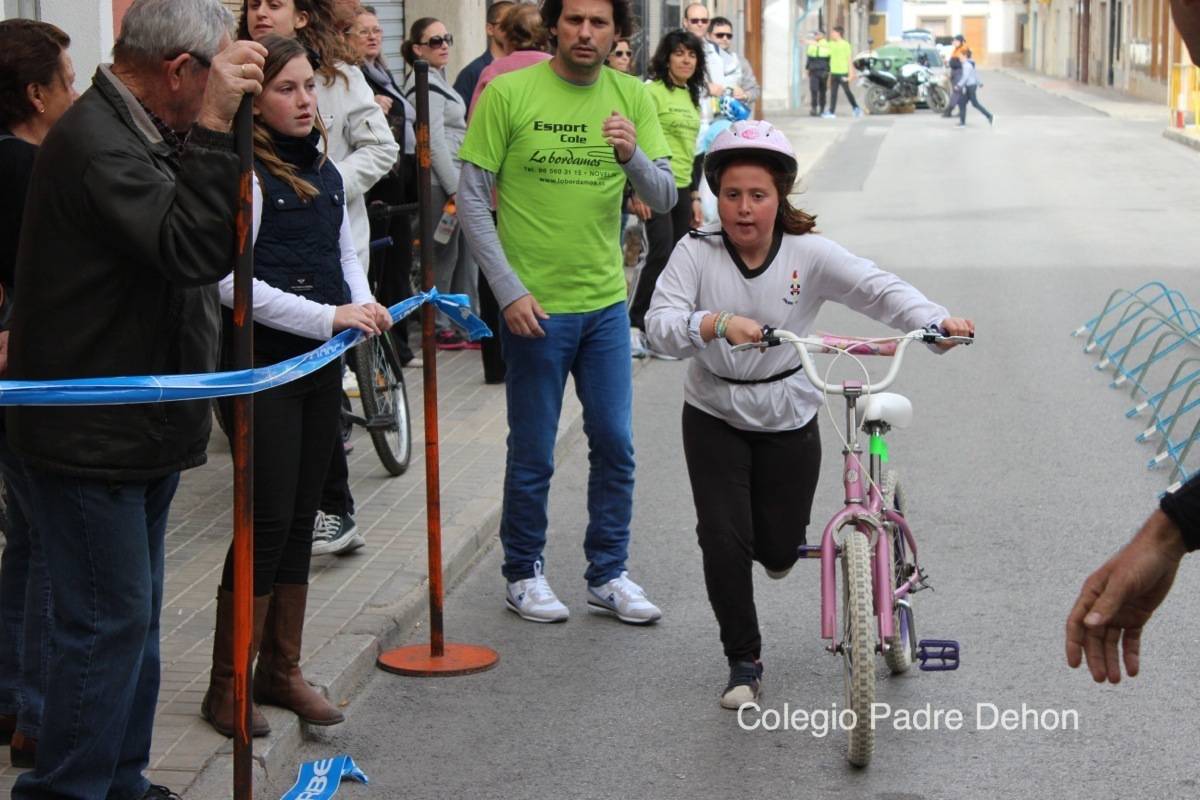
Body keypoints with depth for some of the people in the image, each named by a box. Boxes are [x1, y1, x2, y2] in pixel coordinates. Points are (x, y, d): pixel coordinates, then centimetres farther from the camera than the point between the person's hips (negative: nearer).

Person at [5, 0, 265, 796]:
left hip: (141, 428, 10)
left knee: (134, 617, 17)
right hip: (93, 433, -10)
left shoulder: (140, 132, 11)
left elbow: (198, 253, 20)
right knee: (109, 622, -5)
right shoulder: (96, 142, -21)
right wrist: (212, 127, -30)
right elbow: (196, 250, -29)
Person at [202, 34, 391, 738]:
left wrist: (365, 305, 0)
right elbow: (233, 282, -20)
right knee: (269, 521, -6)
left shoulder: (325, 172, 11)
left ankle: (282, 670, 23)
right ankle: (226, 687, 5)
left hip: (322, 365, 7)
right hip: (263, 365, -7)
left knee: (301, 520, 12)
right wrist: (329, 316, -21)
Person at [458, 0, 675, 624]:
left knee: (615, 445, 8)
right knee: (533, 454, 5)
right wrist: (510, 290, -12)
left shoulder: (632, 98, 4)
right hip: (535, 305, -4)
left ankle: (609, 576, 22)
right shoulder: (508, 93, -7)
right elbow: (472, 198, -7)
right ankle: (523, 574, 23)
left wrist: (632, 156, -22)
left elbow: (664, 198, 0)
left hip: (605, 302, 4)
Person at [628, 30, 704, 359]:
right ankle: (635, 326, -7)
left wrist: (695, 196, 20)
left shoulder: (692, 97, 17)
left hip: (682, 187, 8)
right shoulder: (652, 92, -7)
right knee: (662, 254, -15)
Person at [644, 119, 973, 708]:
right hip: (714, 419, 0)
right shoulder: (696, 253, -12)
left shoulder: (809, 254, -12)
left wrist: (936, 321, -43)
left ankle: (774, 535, 48)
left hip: (788, 421, 0)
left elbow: (877, 288, -25)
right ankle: (743, 663, 9)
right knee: (722, 539, -10)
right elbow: (659, 323, -24)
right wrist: (716, 324, -44)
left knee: (778, 550, 7)